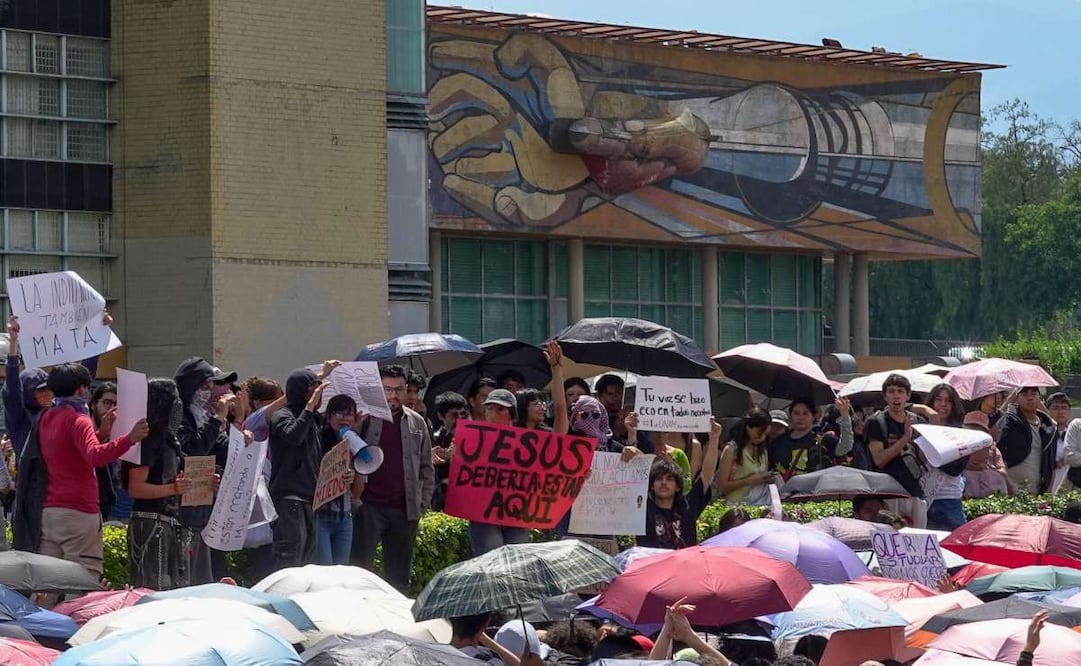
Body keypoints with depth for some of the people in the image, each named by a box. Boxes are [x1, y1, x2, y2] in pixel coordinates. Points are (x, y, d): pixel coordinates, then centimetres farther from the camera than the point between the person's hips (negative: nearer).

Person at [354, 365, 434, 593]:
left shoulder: (417, 423, 12)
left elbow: (427, 467, 16)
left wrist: (424, 502, 8)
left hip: (404, 511, 4)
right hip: (369, 507, -4)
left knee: (399, 575, 8)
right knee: (361, 567, -7)